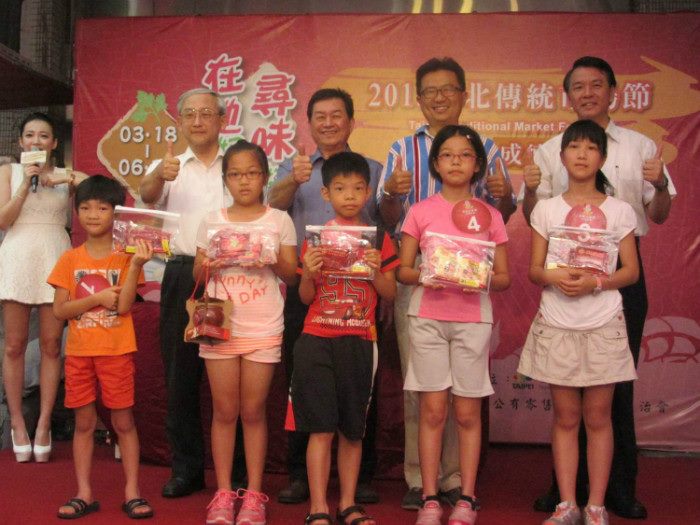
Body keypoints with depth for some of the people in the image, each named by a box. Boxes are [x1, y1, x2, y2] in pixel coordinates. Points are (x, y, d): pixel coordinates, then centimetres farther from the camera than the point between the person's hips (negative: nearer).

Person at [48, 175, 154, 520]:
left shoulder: (126, 256, -1)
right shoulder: (70, 259, 4)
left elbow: (124, 305, -13)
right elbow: (59, 310, -2)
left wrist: (136, 264, -22)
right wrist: (98, 298, -14)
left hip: (117, 351, -2)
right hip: (79, 352, 2)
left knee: (124, 422, 3)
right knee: (84, 422, 9)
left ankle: (132, 492, 11)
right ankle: (84, 494, 18)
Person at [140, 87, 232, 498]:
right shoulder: (168, 167, 11)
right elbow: (147, 195, -12)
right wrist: (159, 175, -34)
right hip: (182, 275, 1)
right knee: (181, 374, 4)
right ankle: (187, 469, 15)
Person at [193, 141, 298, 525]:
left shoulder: (279, 220, 3)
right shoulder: (212, 221, 7)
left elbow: (290, 274, 2)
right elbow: (197, 274, 9)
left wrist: (273, 258, -18)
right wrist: (206, 265, -13)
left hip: (263, 329, -1)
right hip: (220, 325, 1)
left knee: (253, 411, 4)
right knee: (224, 410, 6)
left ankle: (253, 494, 14)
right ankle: (223, 492, 16)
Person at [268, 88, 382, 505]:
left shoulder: (372, 170, 13)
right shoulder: (292, 169, 14)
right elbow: (274, 204, -7)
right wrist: (294, 180, -28)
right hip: (304, 287, 1)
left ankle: (362, 475, 14)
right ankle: (300, 474, 15)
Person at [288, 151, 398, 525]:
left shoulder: (379, 240, 6)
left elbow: (390, 294, 5)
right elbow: (306, 297, 6)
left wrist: (377, 270, -13)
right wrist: (308, 274, -14)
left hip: (359, 342, 1)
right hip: (317, 340, -1)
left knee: (352, 429, 8)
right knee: (321, 427, -4)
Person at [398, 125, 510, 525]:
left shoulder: (490, 216, 5)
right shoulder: (421, 212, 4)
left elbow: (504, 277, 6)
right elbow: (403, 270, 5)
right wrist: (423, 275, -16)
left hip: (473, 317, 0)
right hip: (428, 316, 0)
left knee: (467, 413, 4)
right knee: (433, 409, 1)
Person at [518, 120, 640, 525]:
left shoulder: (619, 211, 3)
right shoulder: (547, 209, 4)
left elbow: (631, 271, 1)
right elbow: (534, 270, 4)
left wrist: (595, 282, -17)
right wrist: (555, 277, -18)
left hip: (604, 326, 0)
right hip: (557, 324, 1)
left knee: (598, 417, 6)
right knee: (566, 418, 7)